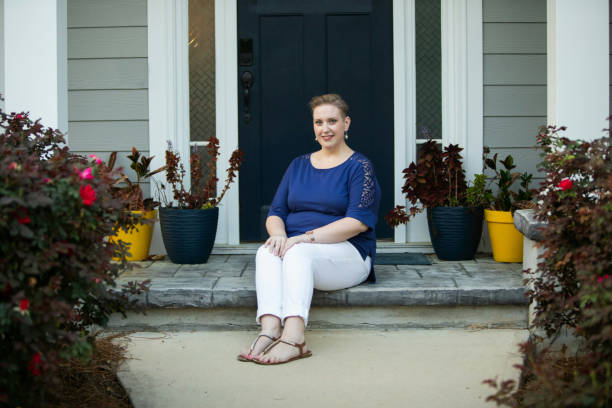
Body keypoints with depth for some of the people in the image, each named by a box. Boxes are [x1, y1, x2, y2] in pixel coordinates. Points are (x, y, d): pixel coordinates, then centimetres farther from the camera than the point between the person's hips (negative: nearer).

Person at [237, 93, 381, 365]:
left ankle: (293, 337, -53)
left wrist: (307, 237, -21)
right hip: (296, 249, 5)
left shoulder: (359, 167, 1)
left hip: (347, 253, -4)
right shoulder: (298, 165, 19)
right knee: (267, 252, -29)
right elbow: (276, 212, 14)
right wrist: (279, 234, -11)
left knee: (298, 252, -36)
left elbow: (359, 221, -12)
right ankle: (269, 330, -48)